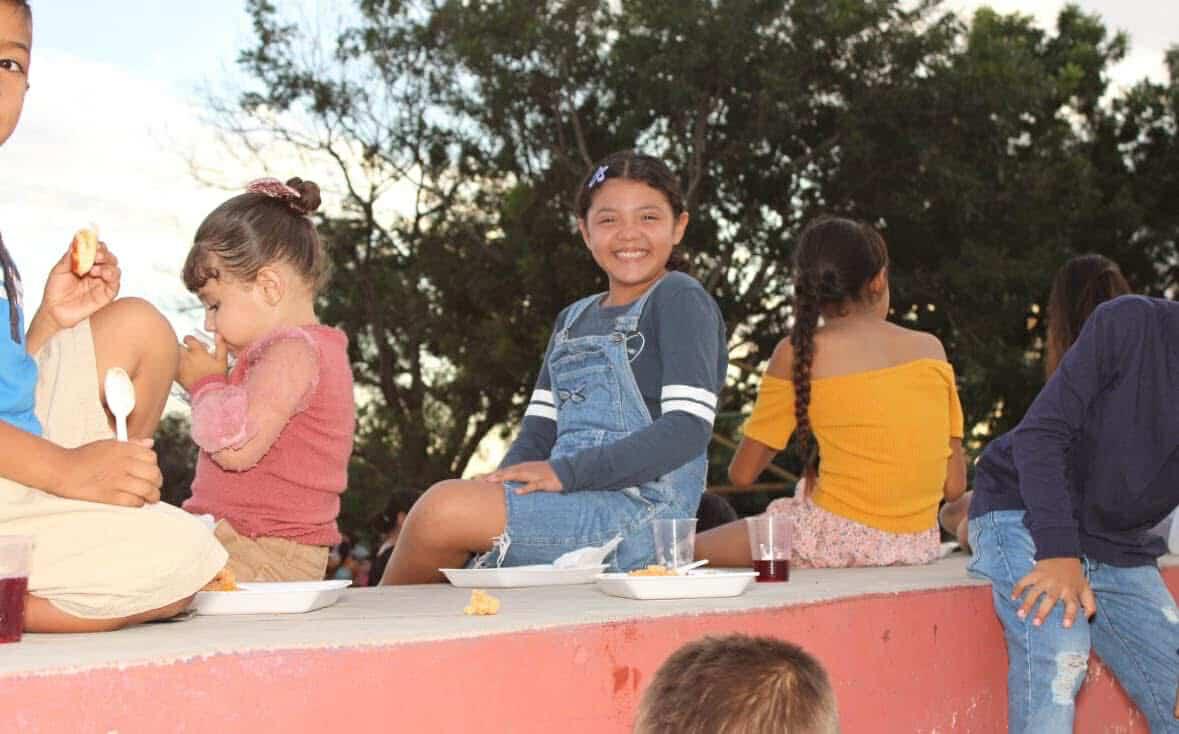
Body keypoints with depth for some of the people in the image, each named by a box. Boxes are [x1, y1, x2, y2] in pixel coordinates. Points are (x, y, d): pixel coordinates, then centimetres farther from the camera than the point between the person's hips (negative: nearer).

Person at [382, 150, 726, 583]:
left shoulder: (681, 301, 0)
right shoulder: (572, 321, 24)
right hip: (572, 506, 7)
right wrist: (502, 485, -6)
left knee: (444, 509, -22)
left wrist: (564, 472, -17)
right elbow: (539, 432, 17)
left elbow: (689, 429, -13)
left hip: (638, 514, -7)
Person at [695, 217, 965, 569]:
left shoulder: (798, 352, -5)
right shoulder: (930, 348, 5)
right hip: (922, 547, 5)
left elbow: (743, 473, 1)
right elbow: (954, 485, 4)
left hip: (838, 544, -5)